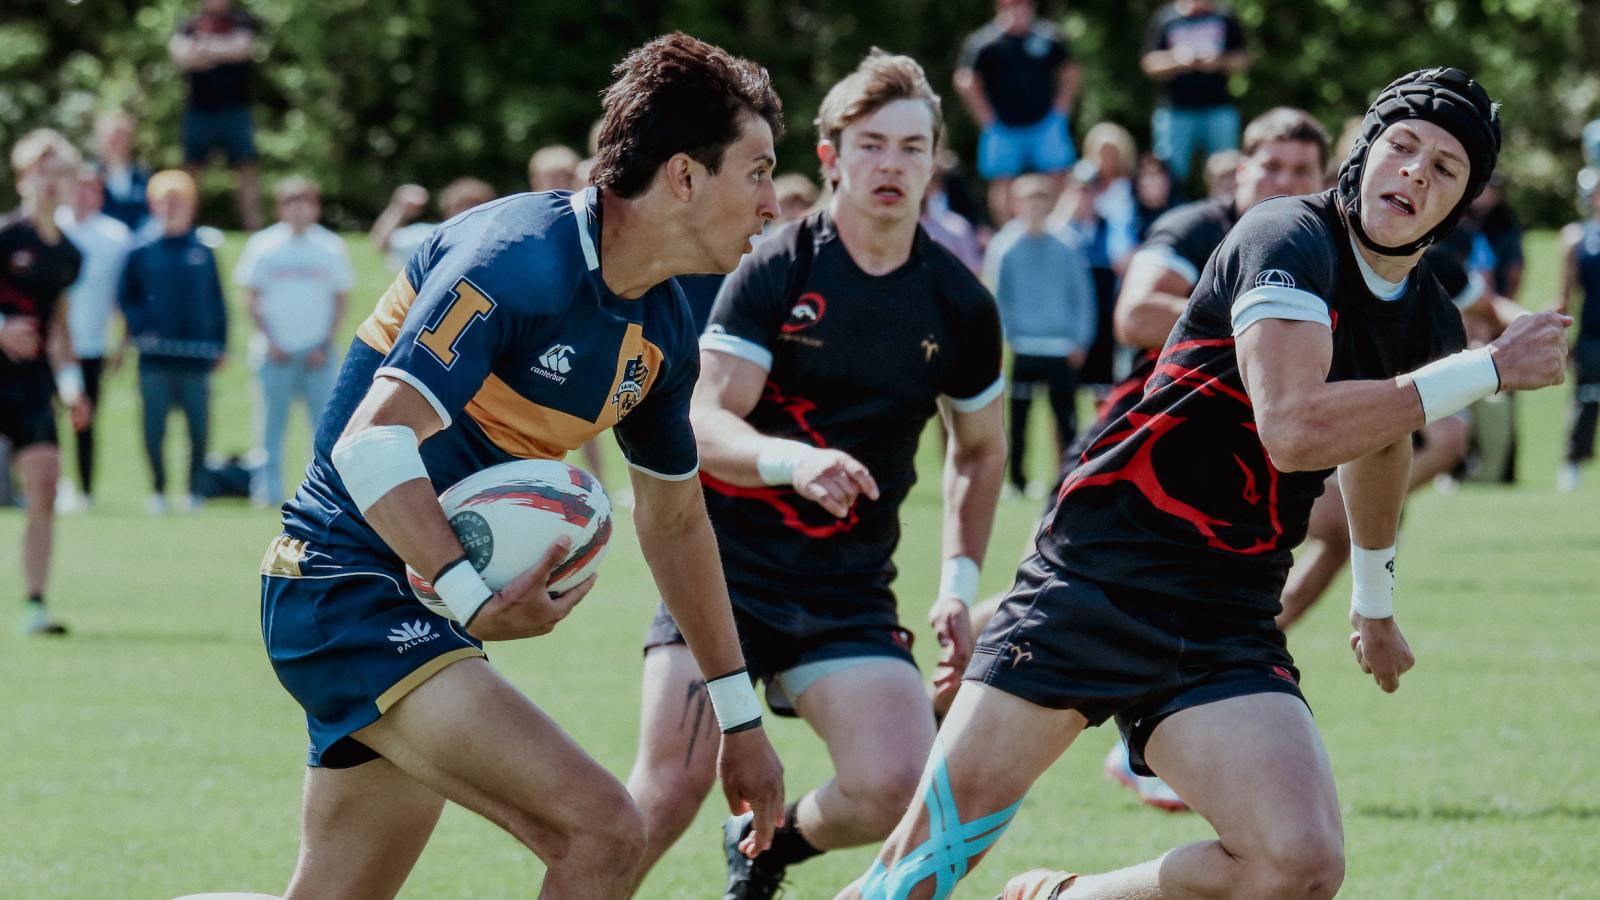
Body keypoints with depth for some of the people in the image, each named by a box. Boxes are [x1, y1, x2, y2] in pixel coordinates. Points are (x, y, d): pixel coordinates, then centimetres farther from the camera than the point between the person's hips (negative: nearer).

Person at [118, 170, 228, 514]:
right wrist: (139, 329, -6)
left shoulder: (203, 253, 7)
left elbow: (217, 303, 11)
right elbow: (125, 297, 9)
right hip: (155, 359, -1)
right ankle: (157, 490, 12)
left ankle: (195, 490, 13)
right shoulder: (140, 253, 4)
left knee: (200, 430, 2)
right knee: (154, 430, 1)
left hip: (196, 356, 1)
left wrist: (220, 347, 7)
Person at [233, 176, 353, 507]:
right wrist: (270, 342, -5)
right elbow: (253, 298, 4)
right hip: (276, 351, -1)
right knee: (270, 421, -2)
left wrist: (325, 346, -2)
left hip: (318, 352, 1)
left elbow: (340, 299, 8)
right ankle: (268, 489, 2)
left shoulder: (331, 247, 6)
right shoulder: (263, 246, 2)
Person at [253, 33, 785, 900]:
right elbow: (371, 442, -28)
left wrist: (739, 716, 25)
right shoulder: (521, 254, -20)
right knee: (602, 829, -20)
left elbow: (673, 517, 22)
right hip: (346, 585, -10)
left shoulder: (660, 329, 8)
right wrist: (475, 599, -36)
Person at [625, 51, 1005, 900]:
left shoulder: (959, 303, 4)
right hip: (729, 565, -3)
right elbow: (706, 424, -16)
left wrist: (960, 580, 9)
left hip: (851, 593, 3)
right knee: (673, 780, -18)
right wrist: (791, 460, -36)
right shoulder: (772, 272, -7)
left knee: (896, 784, -15)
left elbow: (979, 448, 20)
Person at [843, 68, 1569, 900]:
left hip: (1227, 629, 6)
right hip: (1096, 578, -6)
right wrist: (1488, 371, -20)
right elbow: (1292, 429, -27)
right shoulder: (1290, 239, -12)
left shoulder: (1429, 324, 11)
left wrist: (1375, 604, 46)